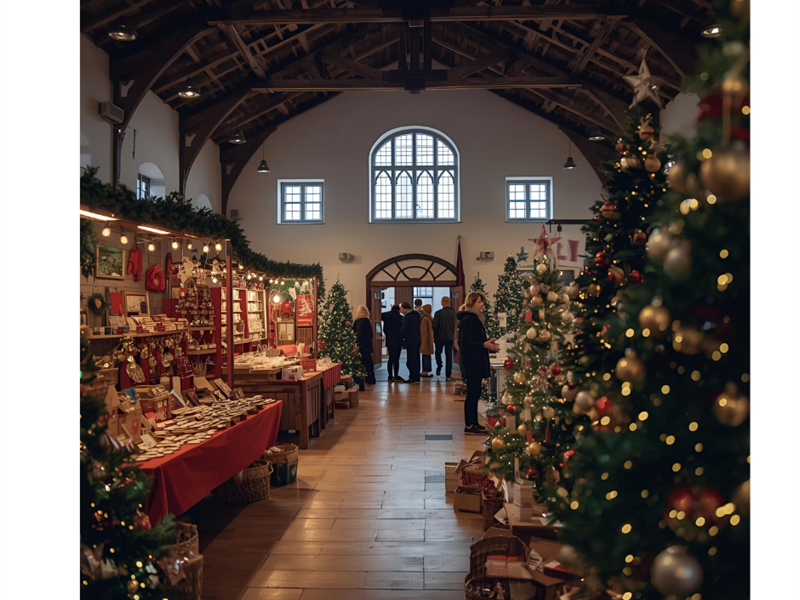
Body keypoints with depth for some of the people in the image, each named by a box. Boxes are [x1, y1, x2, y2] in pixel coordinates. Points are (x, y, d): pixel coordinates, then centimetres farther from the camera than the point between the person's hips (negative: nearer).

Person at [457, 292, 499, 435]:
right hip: (471, 362, -10)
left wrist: (488, 345, 11)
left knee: (475, 393, 12)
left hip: (476, 363, 10)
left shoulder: (476, 319, 17)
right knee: (473, 393, -6)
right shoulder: (467, 320, -14)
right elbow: (464, 343, -20)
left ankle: (474, 423, 19)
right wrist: (484, 345, -23)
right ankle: (469, 426, 0)